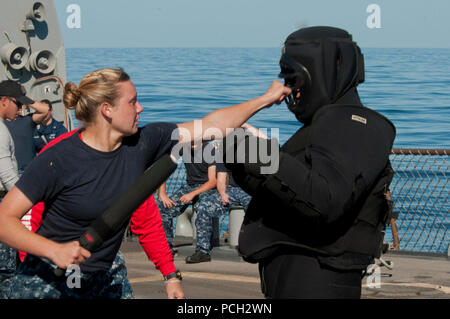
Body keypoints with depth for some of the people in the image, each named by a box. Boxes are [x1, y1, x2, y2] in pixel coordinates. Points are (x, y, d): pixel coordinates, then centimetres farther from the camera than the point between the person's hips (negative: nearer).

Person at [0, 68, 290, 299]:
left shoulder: (142, 143, -2)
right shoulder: (58, 160, -18)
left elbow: (209, 127, 6)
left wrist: (265, 100, 8)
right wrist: (54, 250, -32)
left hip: (98, 283, 6)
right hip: (46, 283, -6)